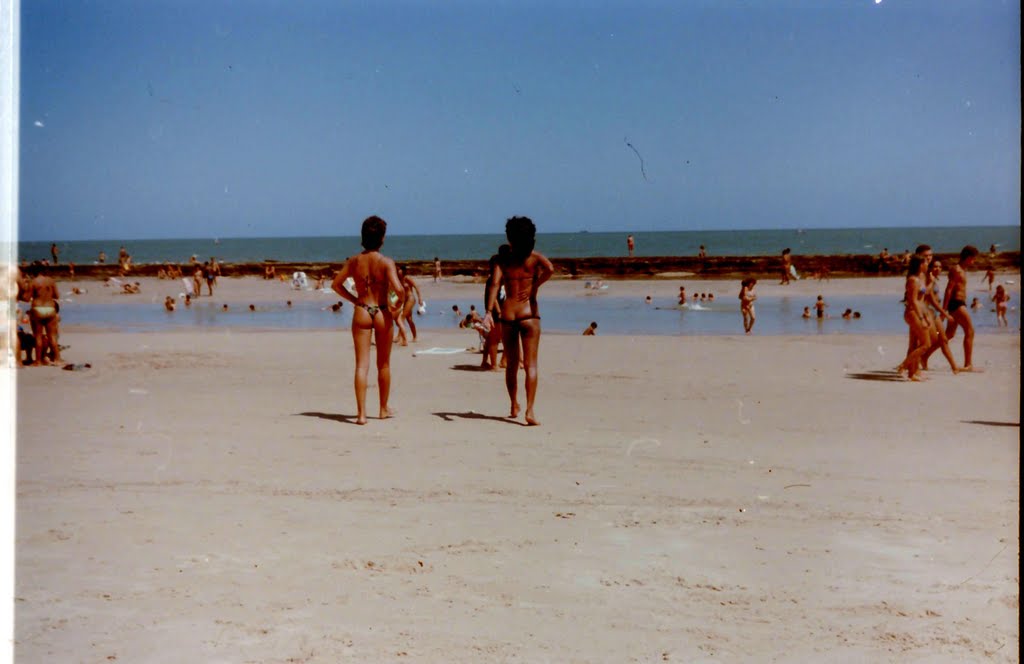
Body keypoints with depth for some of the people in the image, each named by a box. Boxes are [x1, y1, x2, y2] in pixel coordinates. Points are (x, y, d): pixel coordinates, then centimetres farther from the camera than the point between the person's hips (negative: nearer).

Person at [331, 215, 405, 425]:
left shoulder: (354, 261, -1)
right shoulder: (386, 262, -12)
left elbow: (336, 284, 9)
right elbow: (399, 289, -23)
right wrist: (399, 302, -4)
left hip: (361, 313, 2)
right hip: (383, 313, -2)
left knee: (361, 365, 1)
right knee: (384, 364, 15)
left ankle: (361, 413, -7)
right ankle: (383, 409, 28)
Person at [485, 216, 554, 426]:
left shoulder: (502, 260, 4)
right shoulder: (535, 258, 1)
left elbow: (494, 284, -10)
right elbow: (550, 269, -20)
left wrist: (489, 311, -16)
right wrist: (535, 287, -6)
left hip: (507, 315, 2)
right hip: (529, 314, -2)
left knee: (511, 365, 16)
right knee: (530, 365, -3)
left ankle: (514, 406, 31)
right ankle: (530, 410, -15)